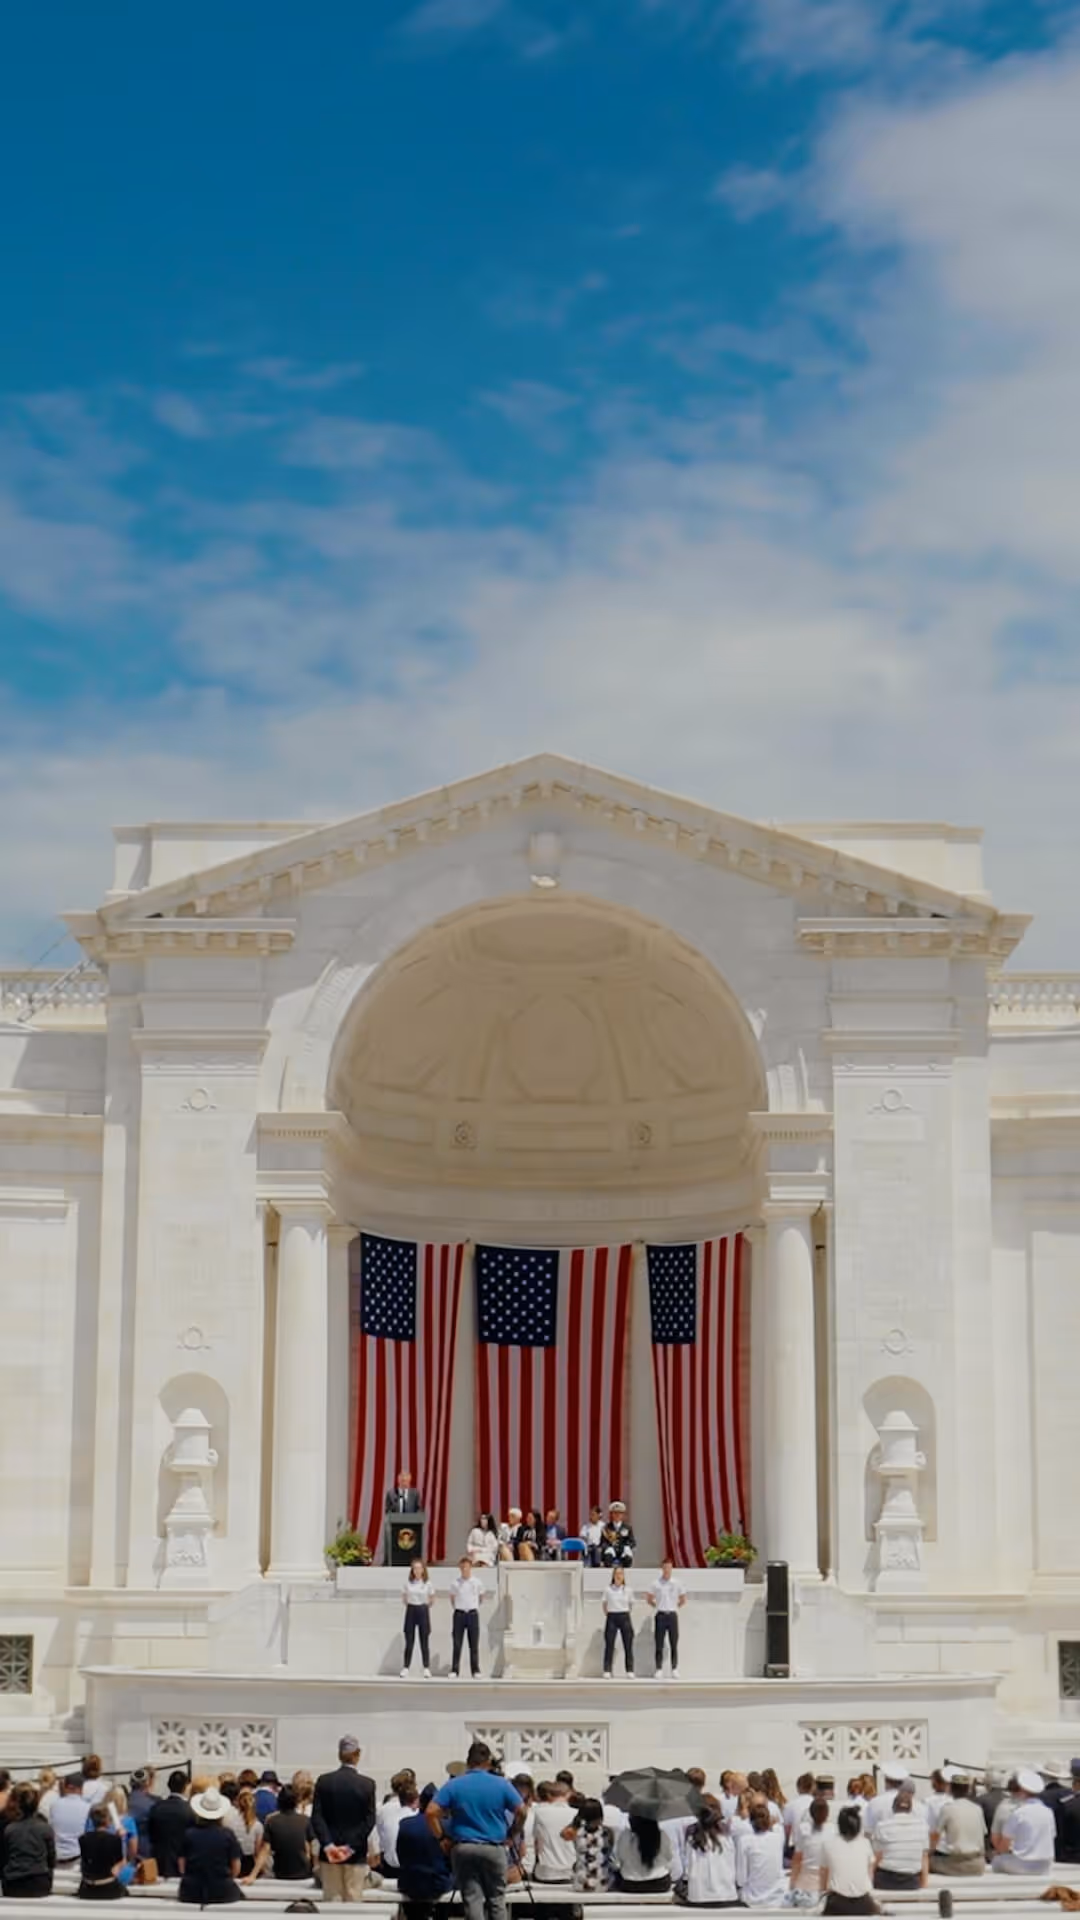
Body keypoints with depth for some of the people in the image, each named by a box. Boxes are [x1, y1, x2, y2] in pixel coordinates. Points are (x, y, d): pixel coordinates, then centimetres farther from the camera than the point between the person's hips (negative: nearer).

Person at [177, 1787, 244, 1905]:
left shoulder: (189, 1834, -3)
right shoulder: (228, 1835, -4)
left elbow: (182, 1866, 3)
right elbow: (236, 1869, 0)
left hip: (192, 1892, 0)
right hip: (222, 1892, 0)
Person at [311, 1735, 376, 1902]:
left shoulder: (323, 1781, -1)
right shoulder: (367, 1784, -5)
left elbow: (316, 1817, -7)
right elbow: (369, 1821, -9)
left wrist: (328, 1845, -11)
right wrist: (350, 1847, -10)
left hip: (329, 1853, 1)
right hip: (356, 1856, -1)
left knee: (330, 1902, 6)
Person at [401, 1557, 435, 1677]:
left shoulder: (427, 1584, -2)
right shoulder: (408, 1583, 2)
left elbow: (432, 1598, 10)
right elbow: (404, 1597, 15)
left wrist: (425, 1607, 7)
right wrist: (410, 1606, 8)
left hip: (423, 1611, -1)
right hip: (411, 1611, 1)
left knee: (424, 1641, 1)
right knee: (409, 1642, 2)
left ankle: (426, 1669, 4)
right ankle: (405, 1668, 4)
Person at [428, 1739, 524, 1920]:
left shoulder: (453, 1785, -1)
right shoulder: (501, 1784, -1)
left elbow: (431, 1812, -9)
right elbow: (521, 1812, -1)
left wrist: (441, 1837, 2)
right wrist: (510, 1835, 12)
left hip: (463, 1848, 0)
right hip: (494, 1848, 0)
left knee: (472, 1900, 1)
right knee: (496, 1899, 10)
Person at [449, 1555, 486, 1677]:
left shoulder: (477, 1582, 0)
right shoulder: (455, 1583, 0)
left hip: (473, 1614, 0)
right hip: (459, 1614, 0)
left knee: (474, 1645, 2)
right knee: (456, 1644, -1)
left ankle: (475, 1671, 6)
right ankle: (454, 1670, 2)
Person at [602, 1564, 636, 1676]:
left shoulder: (627, 1590, 3)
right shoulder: (608, 1590, 1)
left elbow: (631, 1604, 12)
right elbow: (605, 1604, 11)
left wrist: (625, 1613, 6)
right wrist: (607, 1615, 6)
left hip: (625, 1617, 1)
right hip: (612, 1617, -1)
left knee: (628, 1645, 1)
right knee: (609, 1645, -4)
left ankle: (630, 1670, 5)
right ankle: (607, 1671, -2)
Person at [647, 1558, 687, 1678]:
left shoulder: (677, 1583, 4)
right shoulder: (655, 1584, 1)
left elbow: (683, 1600, 14)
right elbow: (649, 1599, 11)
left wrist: (675, 1607, 9)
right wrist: (657, 1606, 6)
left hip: (672, 1615, 1)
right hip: (660, 1616, -1)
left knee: (674, 1645, 2)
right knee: (659, 1645, -1)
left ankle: (674, 1670, 6)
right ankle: (659, 1670, 3)